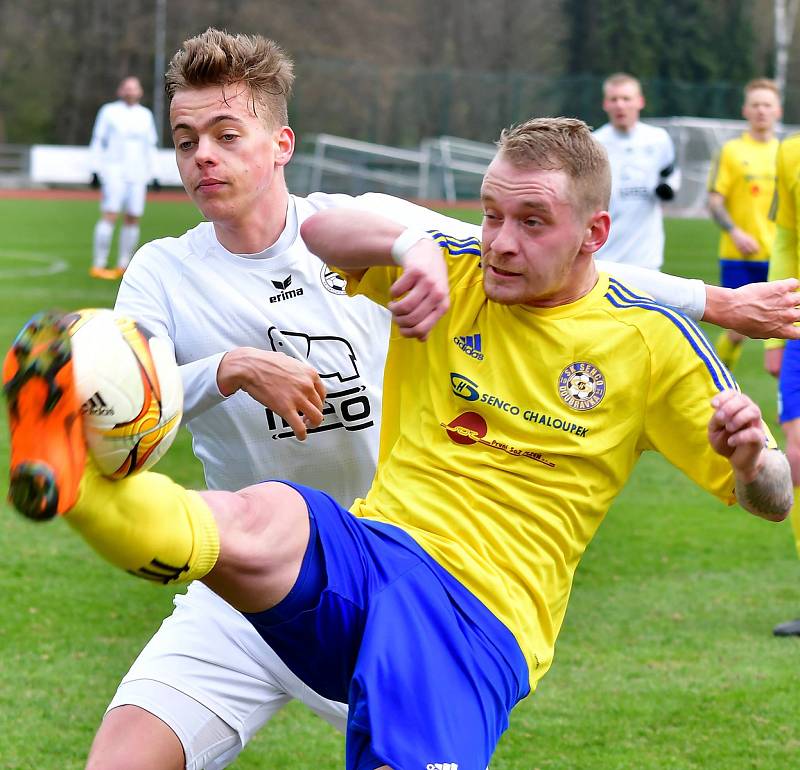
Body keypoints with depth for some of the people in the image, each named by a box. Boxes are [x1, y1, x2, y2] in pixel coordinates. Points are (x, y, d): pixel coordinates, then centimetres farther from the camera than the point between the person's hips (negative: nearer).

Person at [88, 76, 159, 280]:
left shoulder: (146, 115, 15)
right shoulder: (109, 111, 5)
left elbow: (151, 146, 20)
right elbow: (98, 142, 4)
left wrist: (153, 174, 15)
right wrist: (96, 170, -3)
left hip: (138, 175, 4)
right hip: (113, 172, -4)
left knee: (132, 219, 0)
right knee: (110, 216, -14)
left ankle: (123, 266, 7)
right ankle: (98, 266, -14)